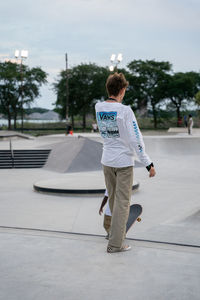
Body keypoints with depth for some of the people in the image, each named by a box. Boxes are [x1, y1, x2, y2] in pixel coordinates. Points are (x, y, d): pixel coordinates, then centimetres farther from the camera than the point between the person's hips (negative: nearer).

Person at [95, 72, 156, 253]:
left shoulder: (98, 108, 1)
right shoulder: (125, 111, -17)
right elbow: (135, 140, -18)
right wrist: (148, 163, -13)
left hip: (107, 160, 6)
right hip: (124, 162, -6)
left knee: (113, 199, 19)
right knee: (122, 202, 0)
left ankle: (119, 231, 36)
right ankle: (115, 244, 2)